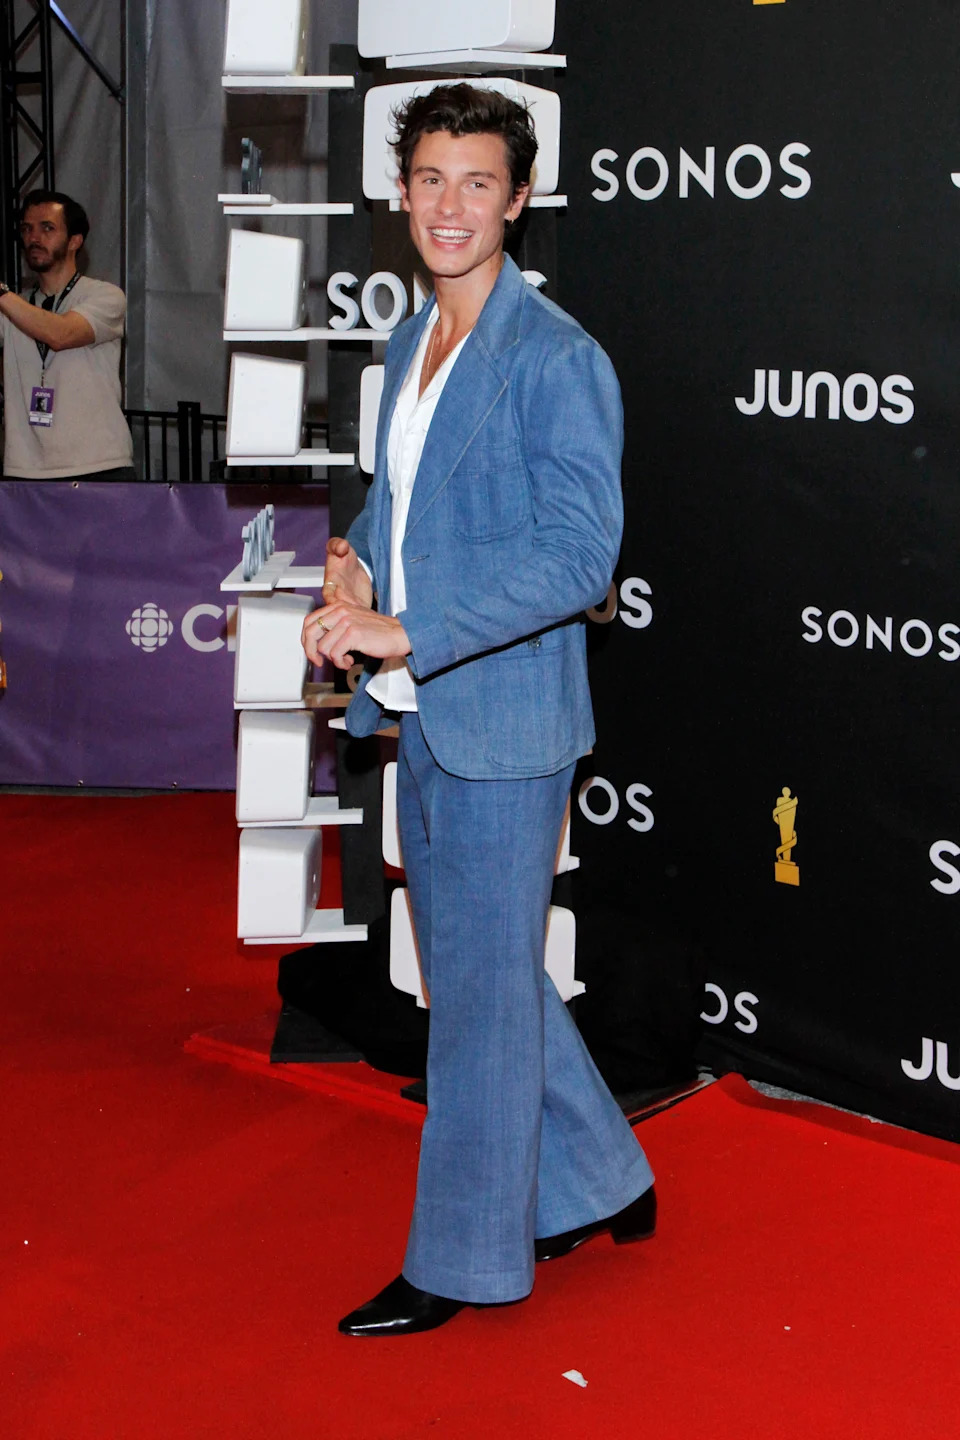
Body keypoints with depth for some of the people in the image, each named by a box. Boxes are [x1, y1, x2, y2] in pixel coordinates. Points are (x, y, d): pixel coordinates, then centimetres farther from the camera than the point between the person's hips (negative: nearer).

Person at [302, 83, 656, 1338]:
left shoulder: (557, 359, -15)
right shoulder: (408, 344, 11)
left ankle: (462, 1262, 19)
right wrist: (353, 567, 0)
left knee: (481, 987, 3)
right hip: (422, 715, 9)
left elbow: (579, 555, -22)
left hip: (501, 720, -9)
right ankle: (598, 1186, 37)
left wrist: (405, 634, -25)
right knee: (484, 972, 18)